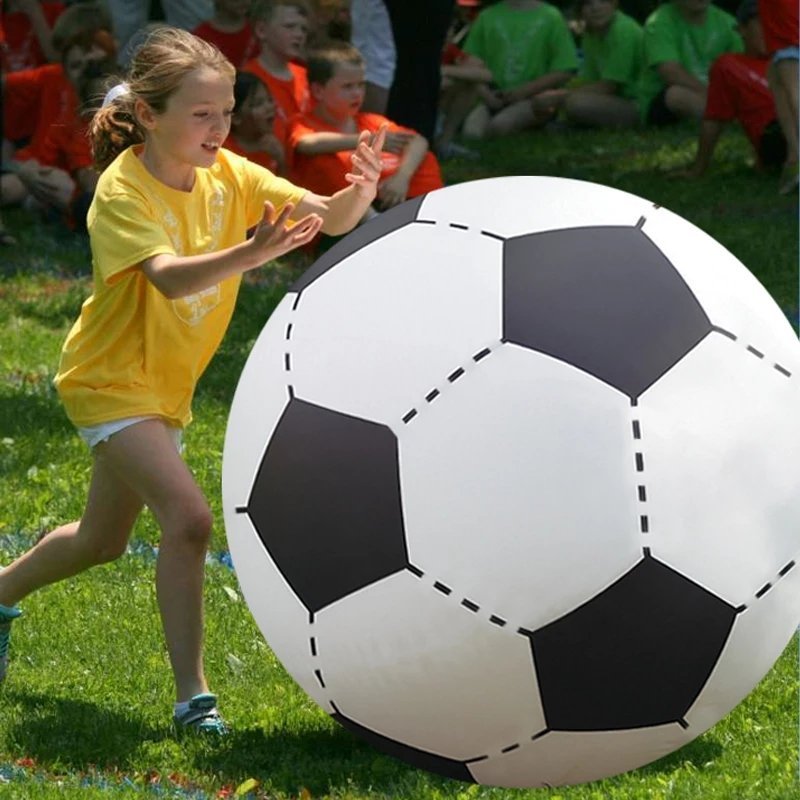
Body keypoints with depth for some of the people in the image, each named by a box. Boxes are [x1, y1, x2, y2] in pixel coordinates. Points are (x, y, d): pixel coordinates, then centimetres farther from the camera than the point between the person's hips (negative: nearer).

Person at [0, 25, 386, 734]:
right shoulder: (123, 191, -23)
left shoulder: (227, 175, -6)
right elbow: (171, 277, -41)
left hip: (164, 384, 8)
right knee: (188, 518, -24)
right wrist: (251, 254, -57)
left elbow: (328, 219, -13)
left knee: (103, 541, 22)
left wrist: (360, 193, -36)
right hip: (111, 380, -8)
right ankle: (192, 697, -19)